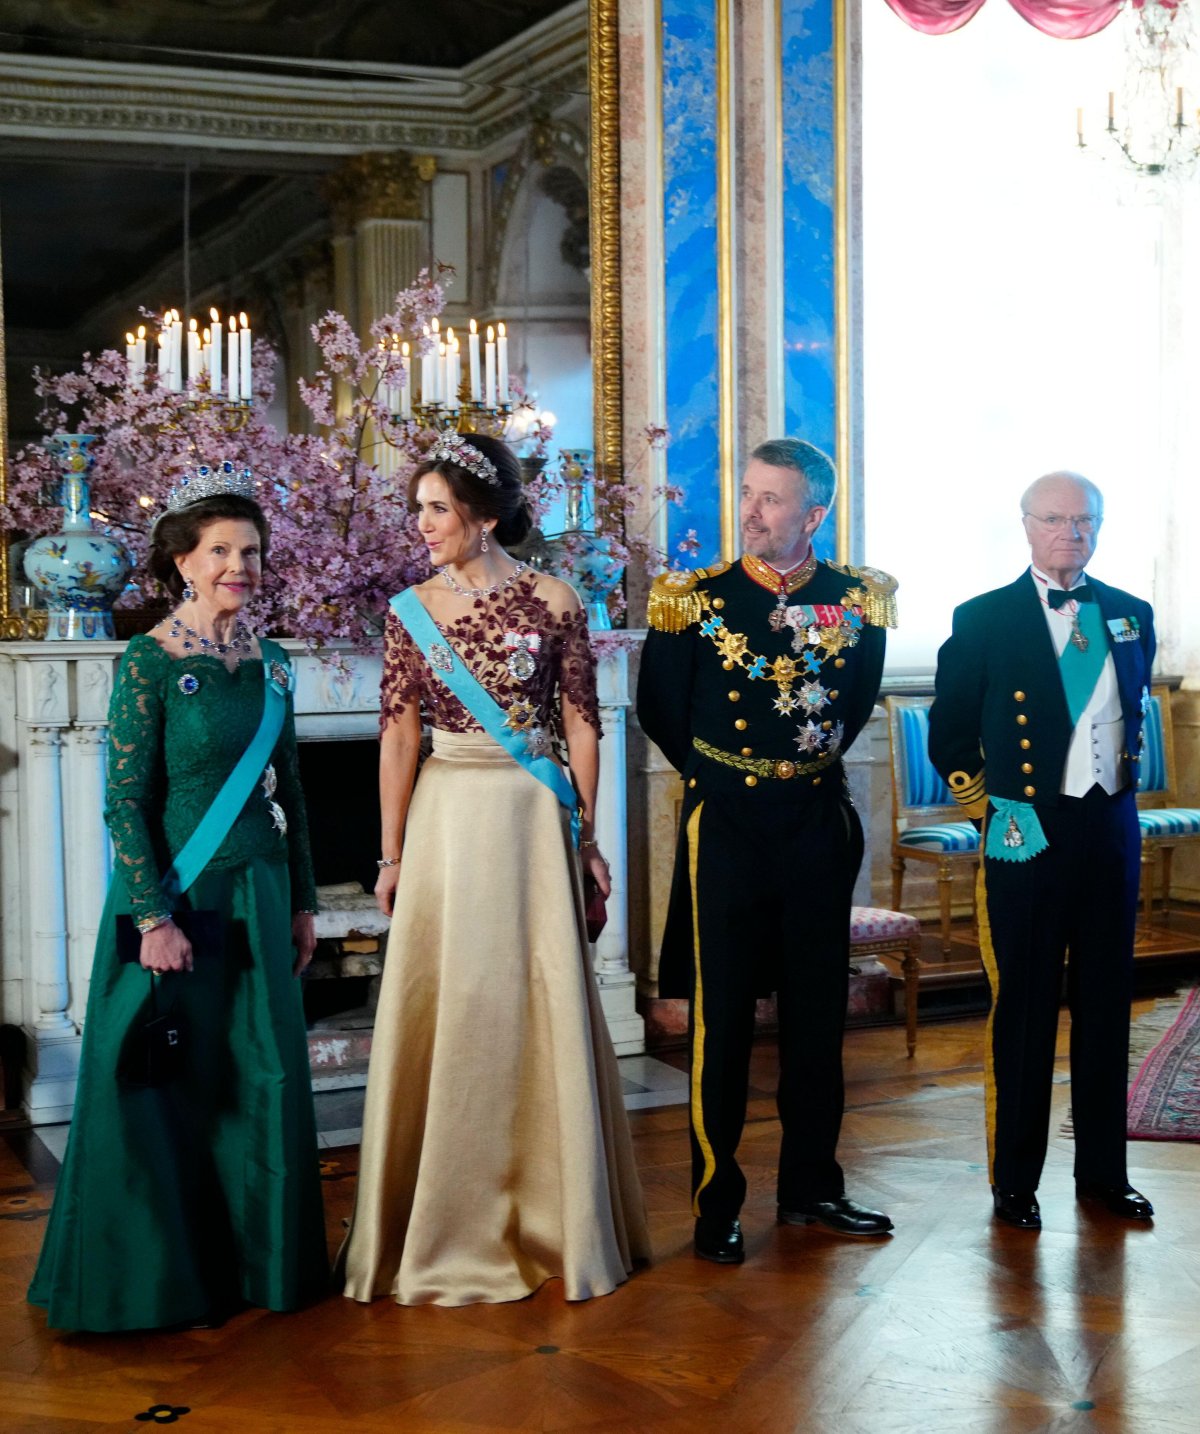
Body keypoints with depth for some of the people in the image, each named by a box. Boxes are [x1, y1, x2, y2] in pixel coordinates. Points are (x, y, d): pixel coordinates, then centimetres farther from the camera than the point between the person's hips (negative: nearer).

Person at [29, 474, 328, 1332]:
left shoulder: (270, 664, 8)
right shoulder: (151, 663, -10)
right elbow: (126, 803, -12)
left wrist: (303, 899, 12)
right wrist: (154, 916, -17)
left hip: (257, 896, 6)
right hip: (178, 897, -6)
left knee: (263, 1079, 10)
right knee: (168, 1084, 2)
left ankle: (255, 1261, 24)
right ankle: (161, 1279, 15)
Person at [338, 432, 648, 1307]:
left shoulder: (553, 603, -2)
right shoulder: (413, 610, 4)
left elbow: (581, 727, 1)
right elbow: (398, 738, 3)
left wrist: (585, 837, -1)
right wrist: (394, 854, 2)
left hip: (533, 823, -2)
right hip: (446, 821, 2)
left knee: (542, 1006, 2)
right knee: (446, 1011, 4)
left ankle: (552, 1219, 18)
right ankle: (451, 1227, 17)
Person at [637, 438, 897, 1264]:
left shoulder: (859, 600, 0)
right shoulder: (695, 599, -6)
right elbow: (661, 710, 5)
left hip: (819, 818, 3)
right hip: (726, 821, -3)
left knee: (818, 1008, 11)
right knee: (722, 1013, 1)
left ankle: (812, 1187, 25)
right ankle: (717, 1205, 11)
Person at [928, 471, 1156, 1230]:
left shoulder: (1132, 615, 8)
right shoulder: (983, 620, -3)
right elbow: (949, 735, 3)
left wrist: (1125, 784, 15)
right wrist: (988, 808, 4)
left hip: (1111, 831, 4)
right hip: (1028, 835, -4)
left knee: (1108, 1004, 11)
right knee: (1025, 1009, 3)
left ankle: (1103, 1170, 23)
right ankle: (1016, 1181, 13)